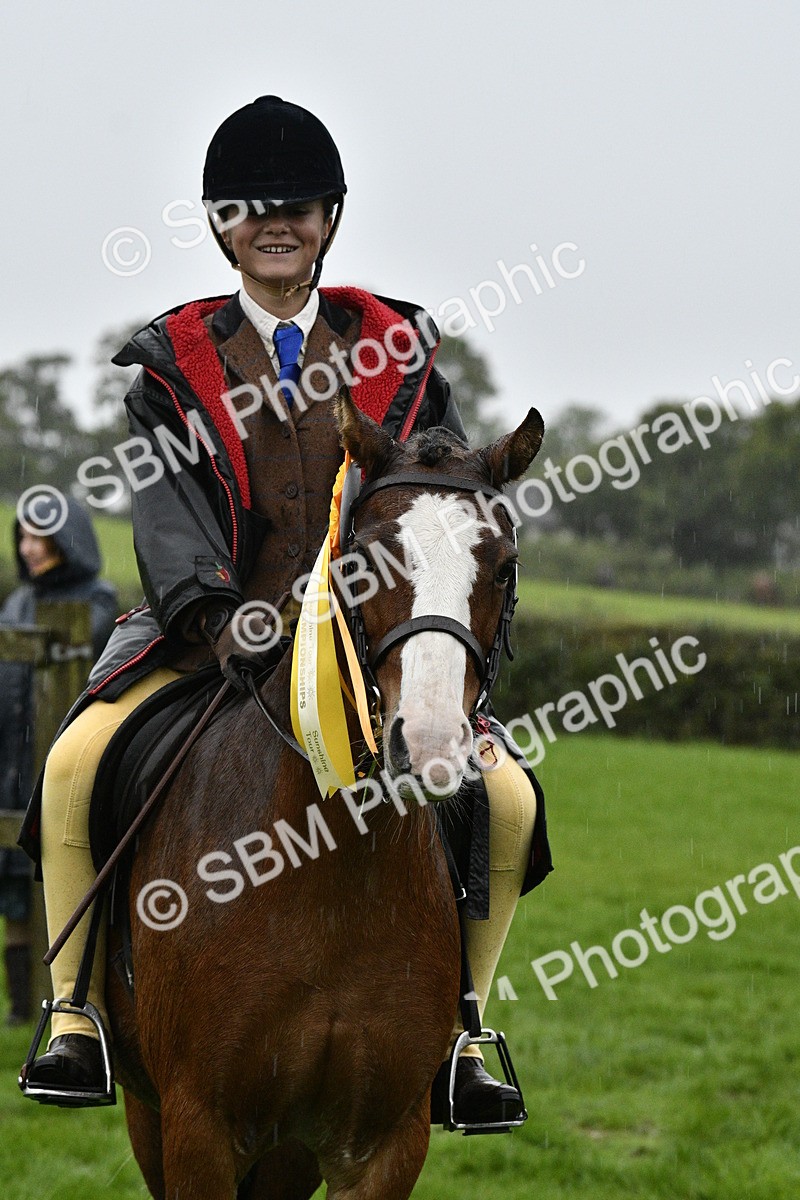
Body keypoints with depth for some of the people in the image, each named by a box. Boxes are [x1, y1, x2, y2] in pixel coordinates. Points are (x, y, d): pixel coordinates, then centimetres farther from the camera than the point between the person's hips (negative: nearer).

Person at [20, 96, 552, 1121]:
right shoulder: (175, 361, 7)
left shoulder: (397, 347, 10)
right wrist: (213, 616, -25)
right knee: (77, 765, -25)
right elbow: (166, 505, -7)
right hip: (211, 639, -1)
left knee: (505, 798, -18)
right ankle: (77, 1016, -10)